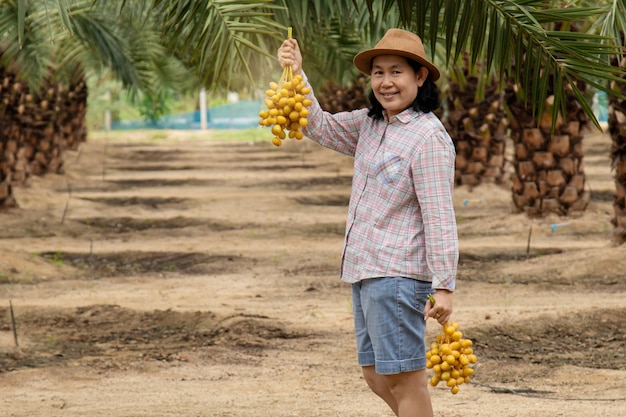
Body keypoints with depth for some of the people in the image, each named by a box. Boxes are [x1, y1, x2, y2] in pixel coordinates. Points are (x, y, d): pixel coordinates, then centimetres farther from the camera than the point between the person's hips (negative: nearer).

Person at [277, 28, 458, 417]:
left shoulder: (429, 137, -14)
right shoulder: (370, 125, 13)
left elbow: (440, 217, -18)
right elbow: (322, 128, 19)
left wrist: (444, 286, -21)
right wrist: (297, 75, 3)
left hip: (398, 274, -9)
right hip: (365, 270, 9)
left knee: (404, 377, -5)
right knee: (376, 375, 14)